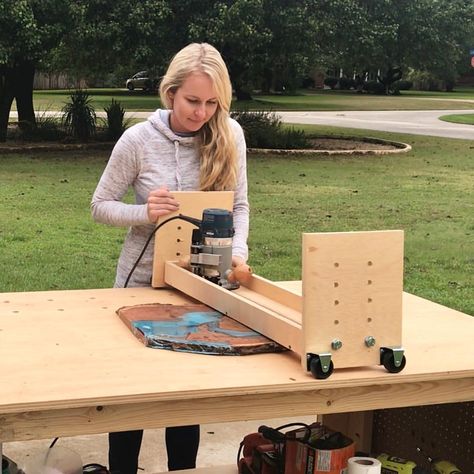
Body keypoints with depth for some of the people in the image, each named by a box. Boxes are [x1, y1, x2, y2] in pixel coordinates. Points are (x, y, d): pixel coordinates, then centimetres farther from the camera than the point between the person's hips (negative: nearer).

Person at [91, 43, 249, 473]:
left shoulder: (230, 135, -7)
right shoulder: (139, 139, -13)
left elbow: (239, 206, 0)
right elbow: (101, 206, -6)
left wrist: (237, 252, -17)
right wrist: (145, 213, -24)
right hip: (144, 278, -1)